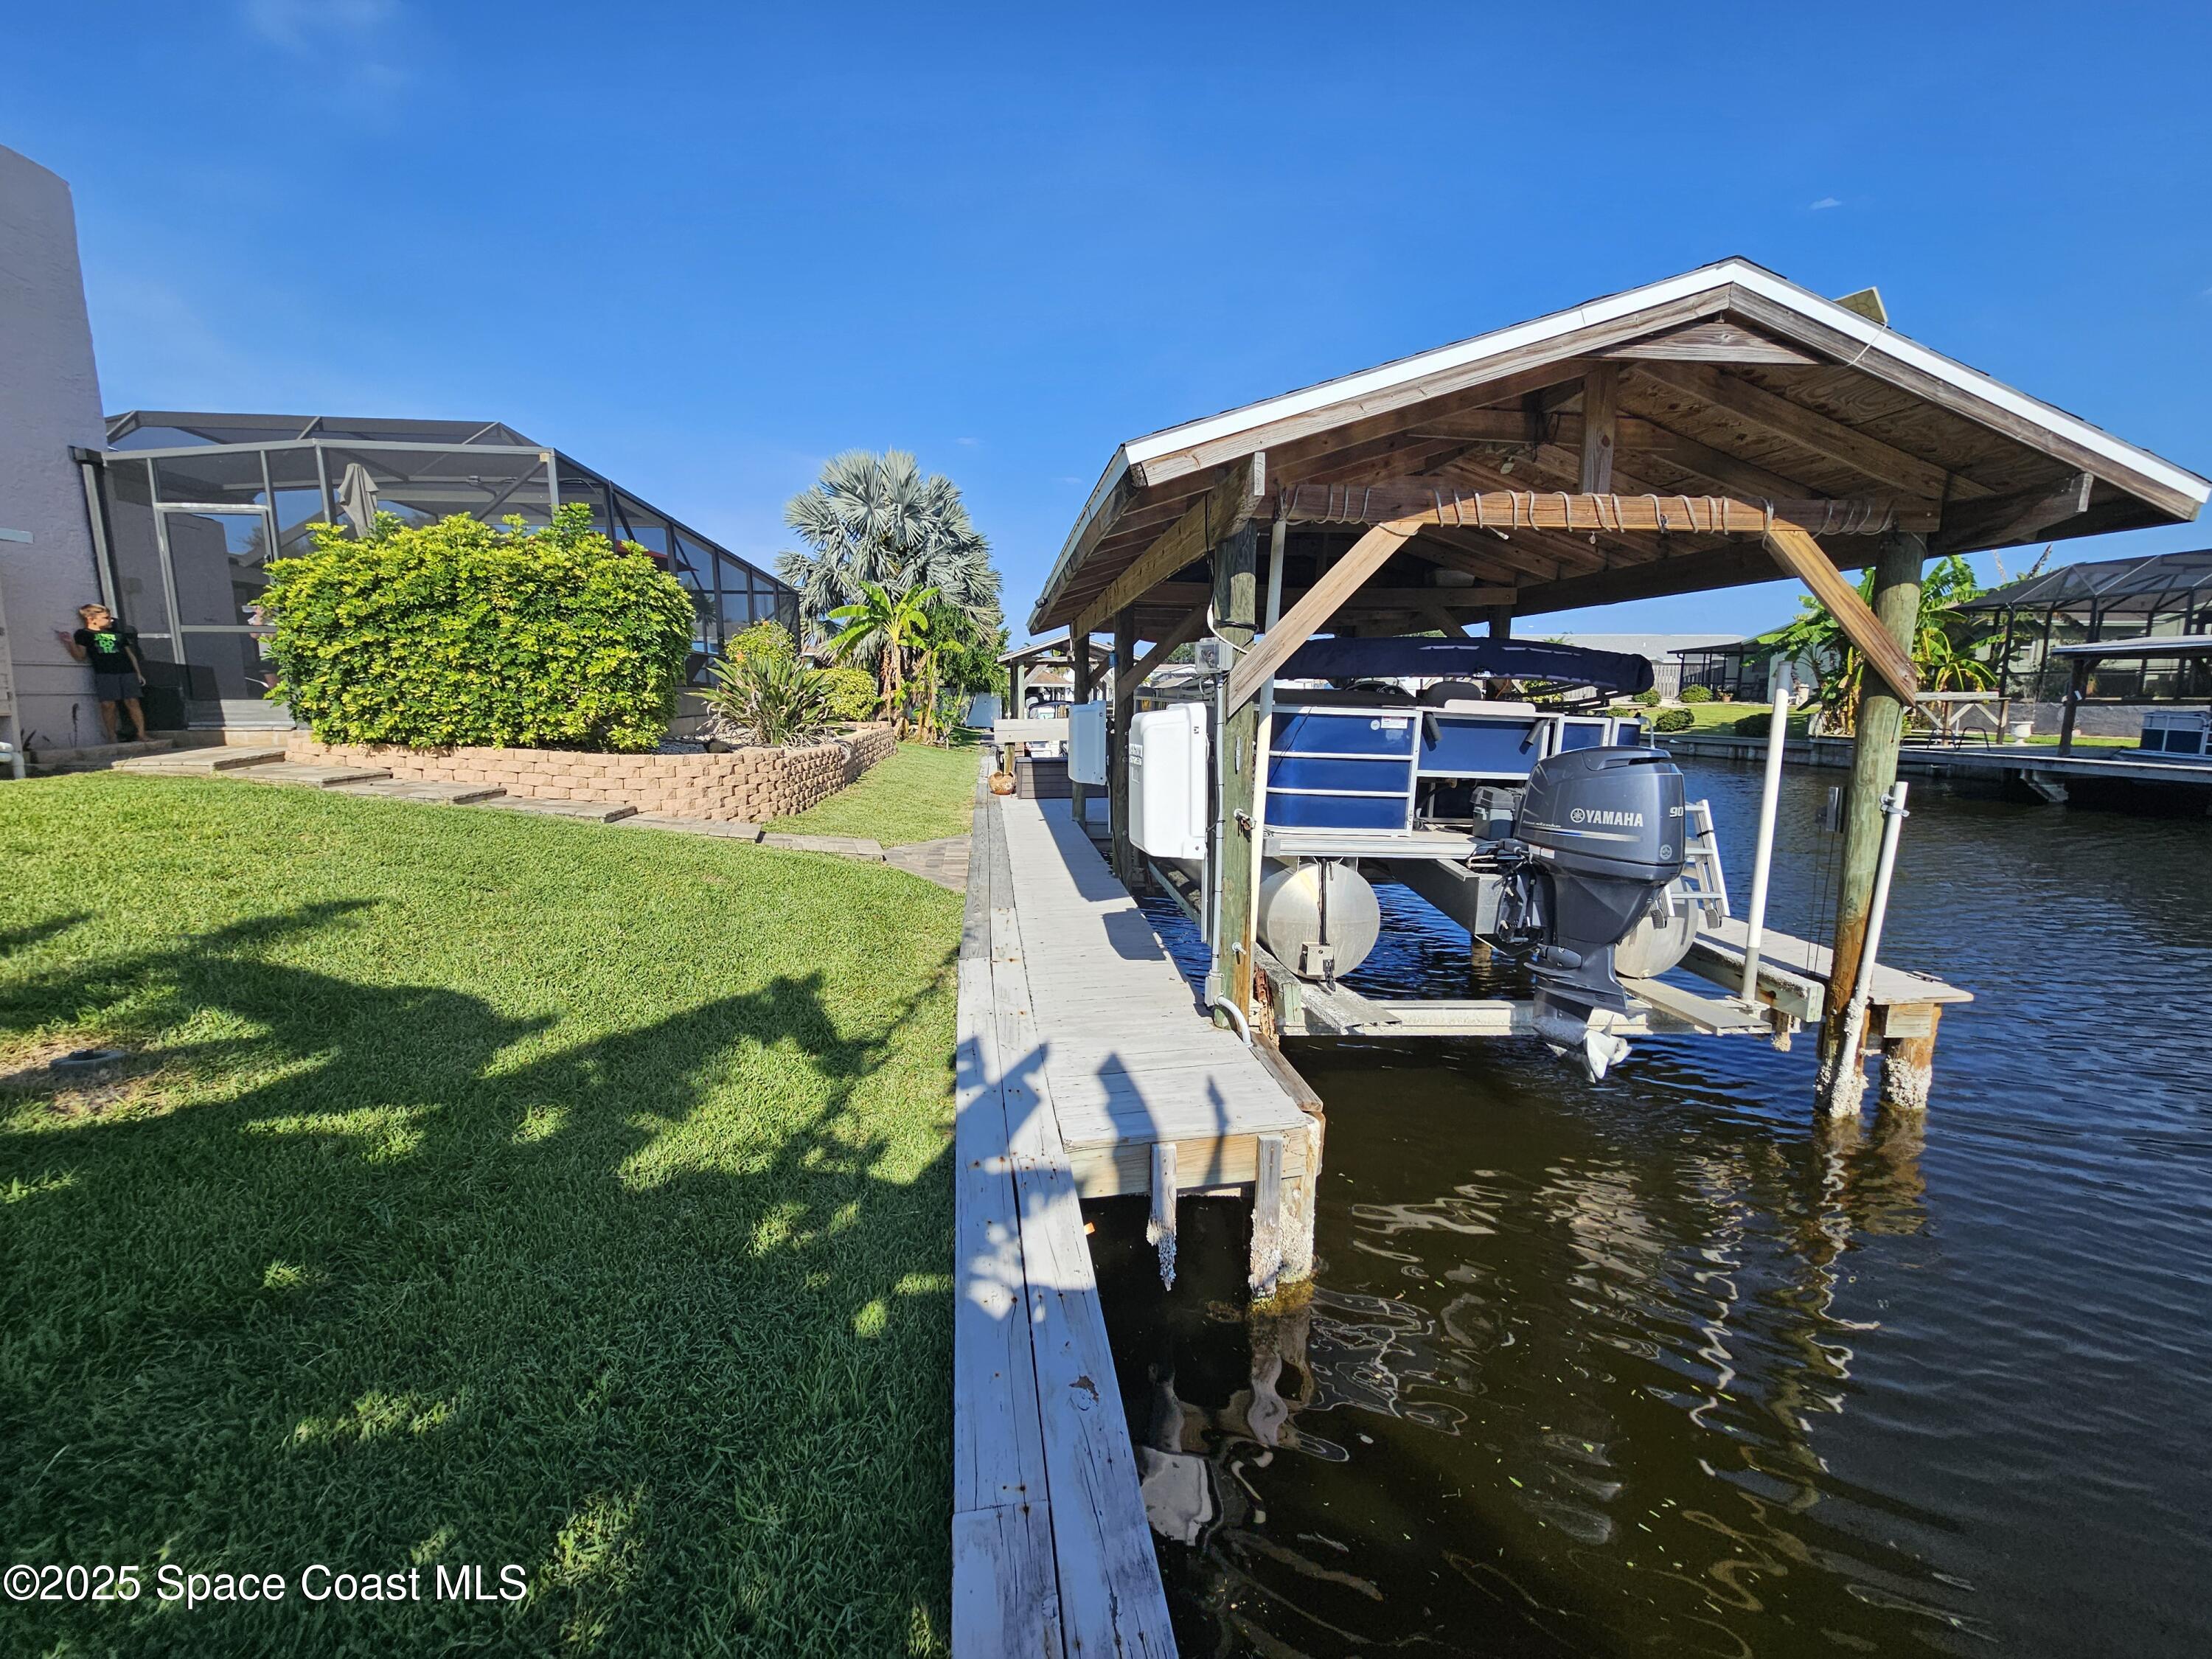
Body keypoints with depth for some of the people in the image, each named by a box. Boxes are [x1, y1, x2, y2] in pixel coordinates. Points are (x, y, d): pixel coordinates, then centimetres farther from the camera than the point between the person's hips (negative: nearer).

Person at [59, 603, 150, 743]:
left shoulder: (118, 634, 19)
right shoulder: (83, 634, 9)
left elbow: (130, 654, 21)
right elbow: (80, 656, 4)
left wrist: (138, 673, 14)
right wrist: (70, 643, -12)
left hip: (127, 672, 3)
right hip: (104, 674, -3)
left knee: (132, 702, -3)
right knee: (108, 705, -6)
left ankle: (142, 734, -5)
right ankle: (112, 738, -3)